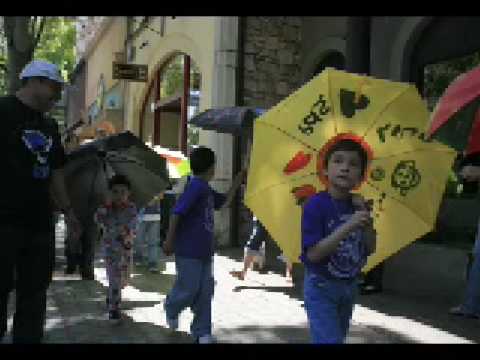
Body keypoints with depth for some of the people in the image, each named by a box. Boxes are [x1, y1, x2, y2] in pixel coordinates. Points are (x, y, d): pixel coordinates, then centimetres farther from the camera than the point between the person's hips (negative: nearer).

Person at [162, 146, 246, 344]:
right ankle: (171, 309, 34)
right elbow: (177, 212, -21)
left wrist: (236, 182, 22)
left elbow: (224, 202, 27)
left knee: (205, 292, 9)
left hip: (204, 250, 9)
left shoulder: (207, 189, 11)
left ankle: (202, 332, 19)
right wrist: (169, 240, -19)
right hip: (188, 250, -8)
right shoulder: (195, 186, -17)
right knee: (189, 289, 3)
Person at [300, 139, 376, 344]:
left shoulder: (358, 205, 0)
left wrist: (366, 216, -15)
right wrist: (348, 227, -32)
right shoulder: (316, 205, -19)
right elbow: (313, 254, -25)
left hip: (349, 286, 7)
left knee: (339, 337, 21)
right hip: (321, 287, -7)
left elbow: (370, 248, -1)